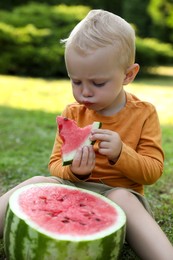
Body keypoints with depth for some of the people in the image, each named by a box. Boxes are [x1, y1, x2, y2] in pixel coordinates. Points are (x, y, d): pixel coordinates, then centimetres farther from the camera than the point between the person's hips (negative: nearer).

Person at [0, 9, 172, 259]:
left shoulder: (144, 114, -4)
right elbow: (55, 164, 2)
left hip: (119, 194, -1)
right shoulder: (71, 113, 1)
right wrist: (74, 171, -23)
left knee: (123, 198, -35)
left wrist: (120, 153, -25)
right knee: (38, 182, -25)